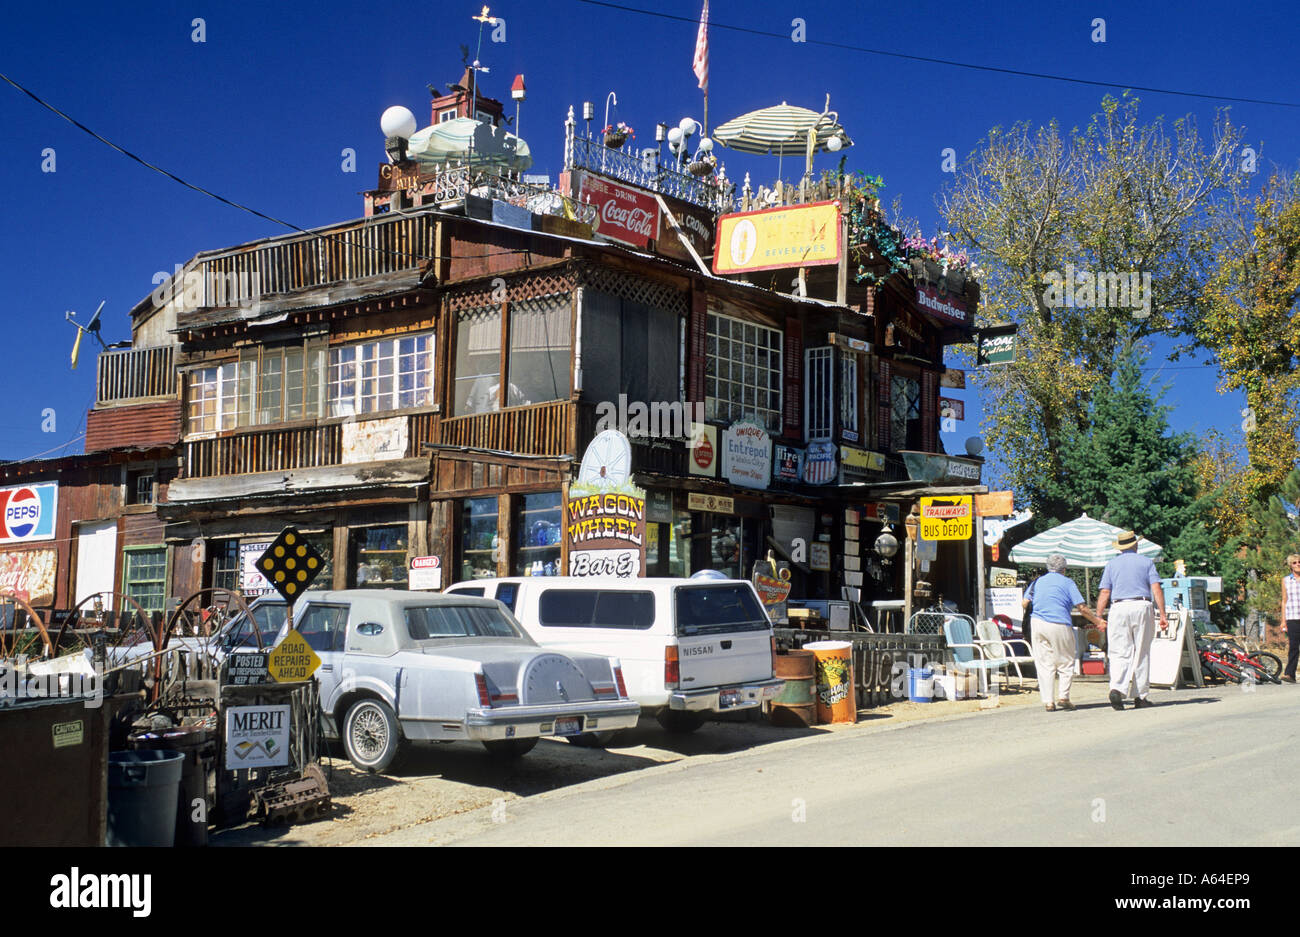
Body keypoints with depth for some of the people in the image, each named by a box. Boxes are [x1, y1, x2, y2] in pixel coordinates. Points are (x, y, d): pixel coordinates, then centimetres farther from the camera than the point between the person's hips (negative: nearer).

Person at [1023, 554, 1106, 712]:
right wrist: (1097, 620, 10)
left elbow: (1025, 603, 9)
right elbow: (1082, 607, -2)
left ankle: (1048, 701, 1)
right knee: (1066, 662, 10)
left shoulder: (1038, 581, 13)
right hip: (1060, 625, -3)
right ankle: (1063, 696, 2)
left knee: (1044, 664, 5)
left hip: (1038, 624, 3)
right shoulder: (1067, 582, 4)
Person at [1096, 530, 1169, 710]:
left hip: (1119, 608, 0)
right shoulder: (1146, 562, 9)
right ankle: (1140, 697, 9)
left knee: (1120, 653, -2)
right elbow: (1156, 589, 0)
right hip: (1141, 607, 0)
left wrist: (1099, 618, 7)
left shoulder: (1112, 564, 12)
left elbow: (1104, 593, 5)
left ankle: (1117, 688, -24)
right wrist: (1162, 615, -1)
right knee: (1142, 653, 6)